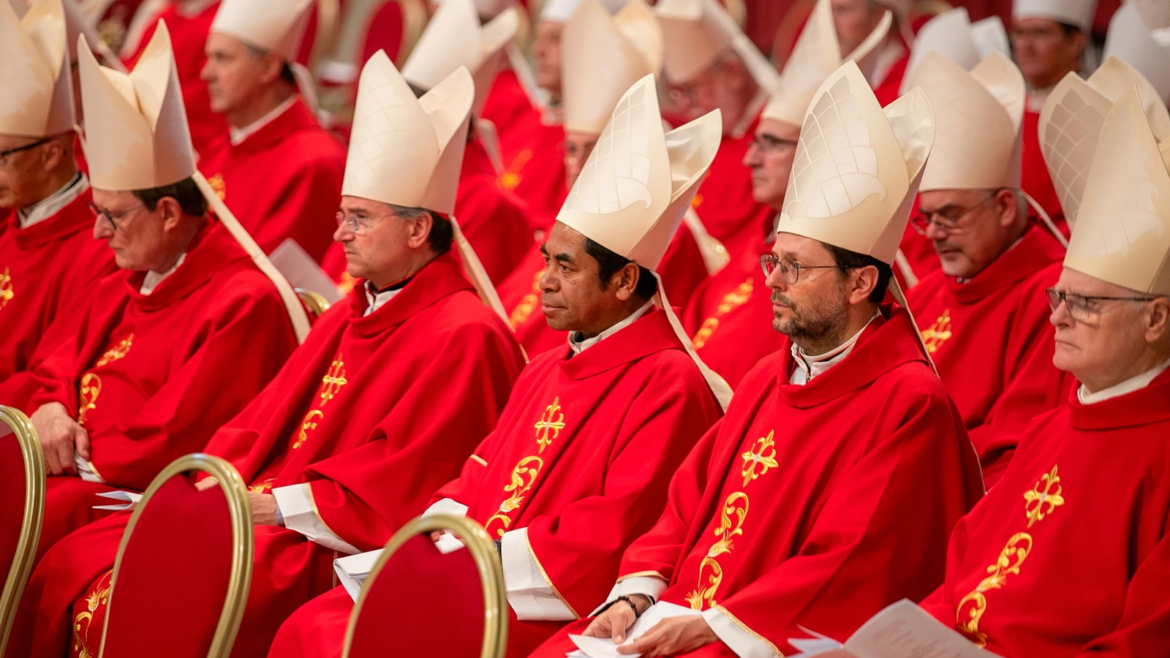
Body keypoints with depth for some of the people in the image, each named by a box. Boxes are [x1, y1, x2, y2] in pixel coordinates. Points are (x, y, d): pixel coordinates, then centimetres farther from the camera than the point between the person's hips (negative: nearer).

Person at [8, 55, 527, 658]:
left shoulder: (464, 337, -10)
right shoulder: (347, 317, 19)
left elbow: (397, 483, -16)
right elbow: (260, 423, 19)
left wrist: (274, 505, -16)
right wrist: (215, 485, -1)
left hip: (335, 551, -9)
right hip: (258, 513, 9)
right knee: (69, 570, -5)